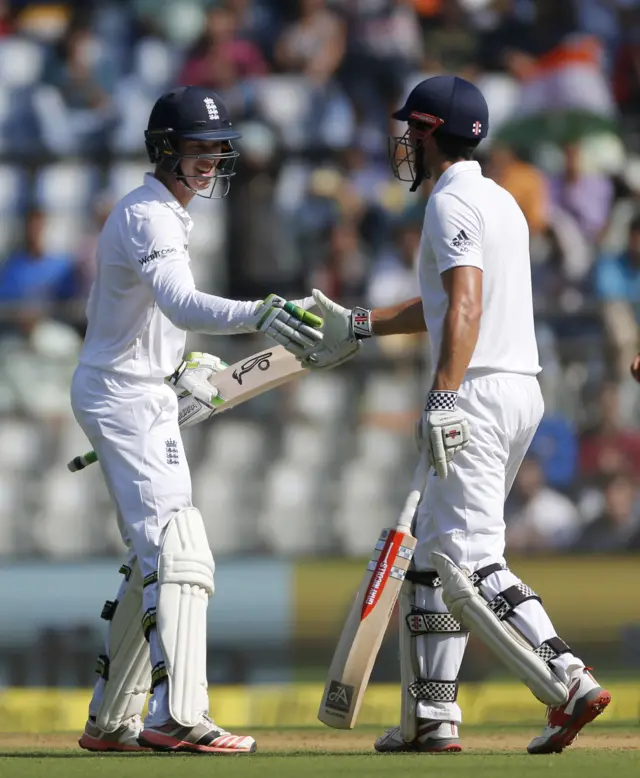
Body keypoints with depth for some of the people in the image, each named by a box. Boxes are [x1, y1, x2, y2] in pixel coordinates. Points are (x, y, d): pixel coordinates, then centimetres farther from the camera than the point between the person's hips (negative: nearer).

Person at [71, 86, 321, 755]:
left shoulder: (155, 213, 16)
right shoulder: (149, 217, -17)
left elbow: (106, 312, 23)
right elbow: (181, 304, -35)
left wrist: (177, 367, 13)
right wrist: (258, 315, -51)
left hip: (140, 399, 11)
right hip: (127, 398, -11)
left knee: (151, 560, 16)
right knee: (179, 553, -19)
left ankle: (111, 719, 20)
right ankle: (177, 717, -29)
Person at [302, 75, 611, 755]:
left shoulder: (452, 202, -10)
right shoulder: (501, 200, 21)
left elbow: (465, 305, -24)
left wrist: (444, 399, -31)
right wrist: (359, 326, 35)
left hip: (479, 391, -10)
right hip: (522, 390, 10)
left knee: (468, 561, -14)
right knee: (434, 547, 15)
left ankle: (567, 683, -25)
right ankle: (431, 717, 16)